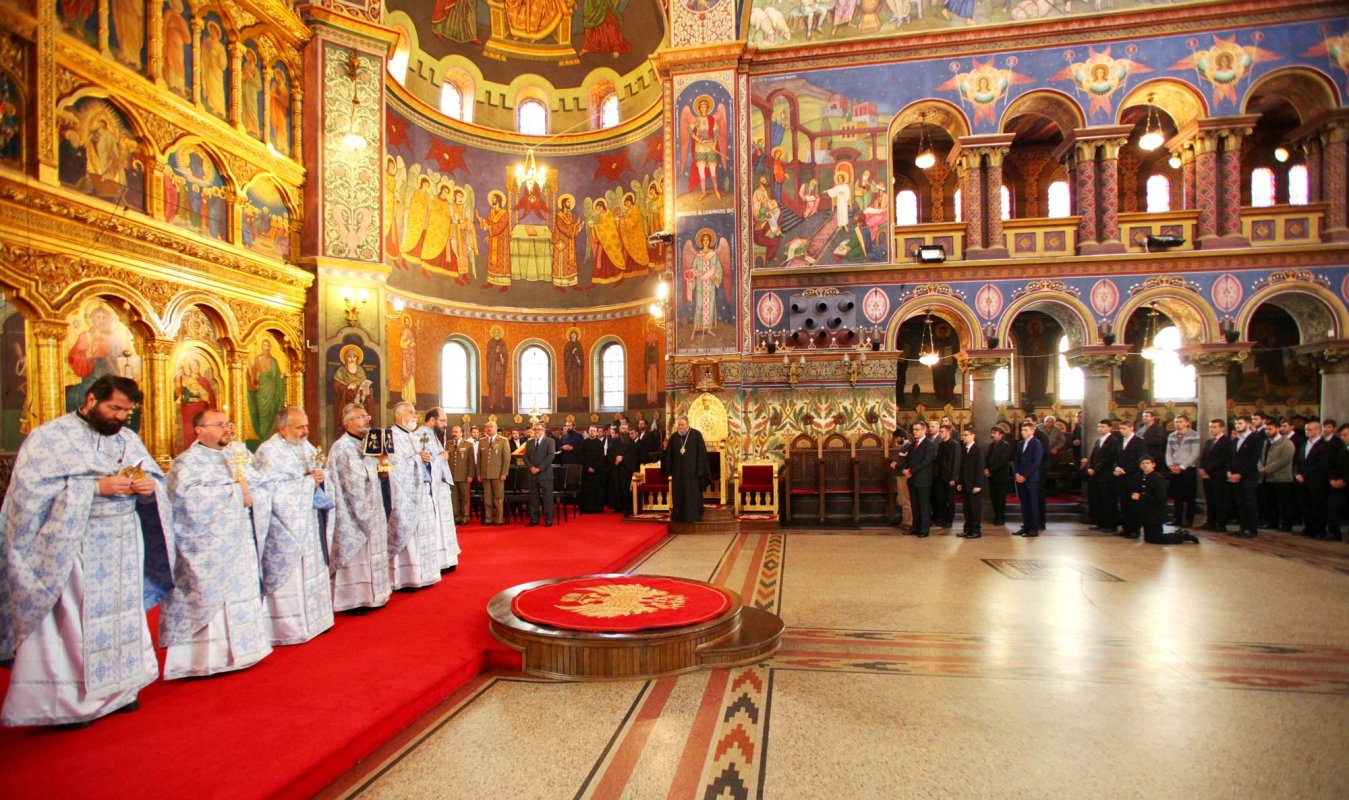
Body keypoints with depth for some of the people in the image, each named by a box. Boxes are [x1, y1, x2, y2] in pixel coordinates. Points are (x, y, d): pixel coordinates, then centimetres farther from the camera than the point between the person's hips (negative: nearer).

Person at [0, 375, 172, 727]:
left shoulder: (128, 438, 9)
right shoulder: (49, 437, -6)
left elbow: (158, 480, 11)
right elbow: (32, 488, -15)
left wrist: (149, 485, -12)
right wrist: (96, 487, -23)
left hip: (124, 546, 5)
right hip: (72, 549, -5)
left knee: (122, 617, 11)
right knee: (74, 623, 0)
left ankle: (118, 690, 24)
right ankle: (66, 701, 15)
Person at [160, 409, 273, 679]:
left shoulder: (237, 455, 14)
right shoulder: (187, 462, -5)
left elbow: (263, 487, 9)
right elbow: (190, 495, -23)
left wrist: (250, 496, -13)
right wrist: (235, 492, -16)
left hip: (242, 546, 6)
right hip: (210, 552, -6)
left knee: (241, 597, 10)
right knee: (211, 600, -4)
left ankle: (239, 649, 19)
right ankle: (207, 658, 5)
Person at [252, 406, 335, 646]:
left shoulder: (306, 447, 10)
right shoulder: (269, 452, -13)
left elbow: (317, 476, 18)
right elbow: (271, 490, -22)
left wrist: (319, 476, -6)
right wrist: (308, 481, -16)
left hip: (309, 525, 8)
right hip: (286, 528, -8)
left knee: (312, 571, 14)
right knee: (289, 578, -2)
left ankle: (312, 619, 25)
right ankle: (288, 628, 9)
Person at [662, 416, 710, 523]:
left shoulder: (696, 435, -6)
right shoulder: (674, 437, 4)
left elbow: (701, 453, -7)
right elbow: (668, 455, 6)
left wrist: (700, 471, -10)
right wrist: (668, 470, 2)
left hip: (692, 471, -3)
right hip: (678, 472, 3)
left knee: (693, 494, 1)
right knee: (678, 495, 7)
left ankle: (693, 516, 9)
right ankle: (678, 517, 14)